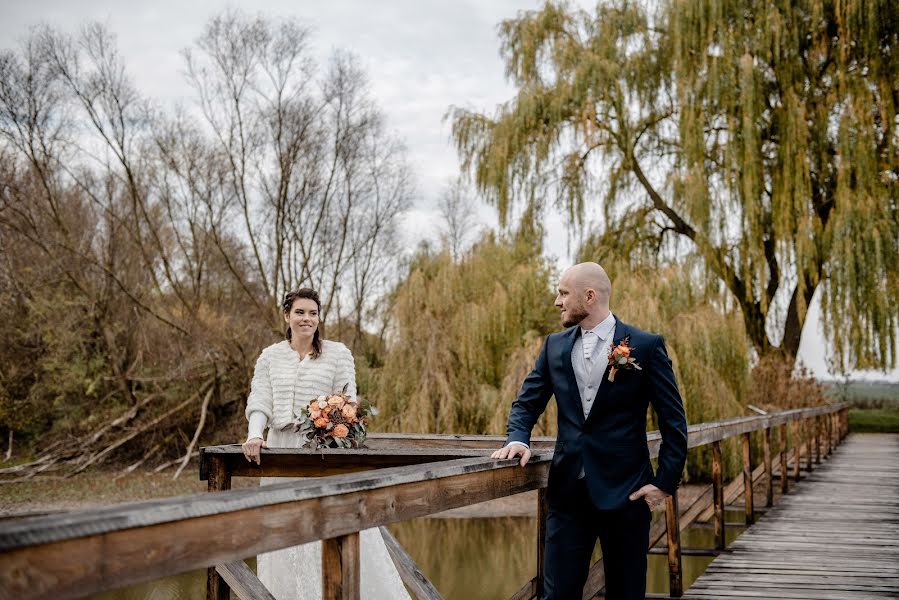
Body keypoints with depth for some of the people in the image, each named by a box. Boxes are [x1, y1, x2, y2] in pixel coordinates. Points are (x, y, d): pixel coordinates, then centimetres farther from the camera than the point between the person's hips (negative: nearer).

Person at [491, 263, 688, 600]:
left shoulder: (646, 346, -5)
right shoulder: (555, 345, 8)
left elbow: (673, 421, -3)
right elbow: (527, 403, 12)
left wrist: (665, 483, -7)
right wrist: (518, 439, -8)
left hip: (625, 491, -3)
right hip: (568, 489, 3)